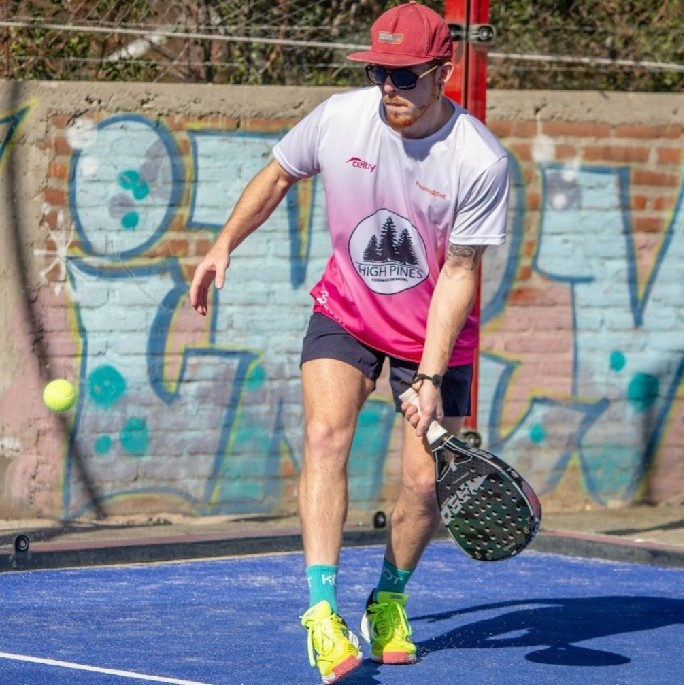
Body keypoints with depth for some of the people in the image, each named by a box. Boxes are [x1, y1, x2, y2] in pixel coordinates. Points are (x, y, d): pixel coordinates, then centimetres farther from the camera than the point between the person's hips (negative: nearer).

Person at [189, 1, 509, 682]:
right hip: (346, 311, 1)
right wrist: (224, 244, 1)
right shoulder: (338, 119, -16)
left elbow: (459, 272, -21)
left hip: (434, 329, -1)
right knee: (325, 434, -22)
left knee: (424, 480, -4)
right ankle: (323, 609, -27)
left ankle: (388, 603, 24)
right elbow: (278, 174, 6)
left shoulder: (481, 162, -24)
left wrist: (429, 378, -25)